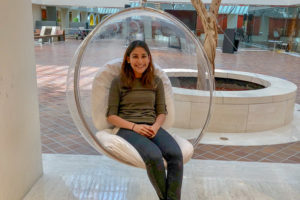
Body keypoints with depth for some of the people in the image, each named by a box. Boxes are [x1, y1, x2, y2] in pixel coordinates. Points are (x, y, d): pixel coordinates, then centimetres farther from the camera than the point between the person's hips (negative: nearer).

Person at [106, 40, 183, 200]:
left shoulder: (156, 82, 15)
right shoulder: (118, 82, 7)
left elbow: (162, 112, 15)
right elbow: (111, 116, 4)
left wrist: (155, 127, -9)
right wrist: (134, 126, -12)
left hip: (152, 128, 3)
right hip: (127, 129, -3)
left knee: (176, 154, -30)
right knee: (154, 156, -35)